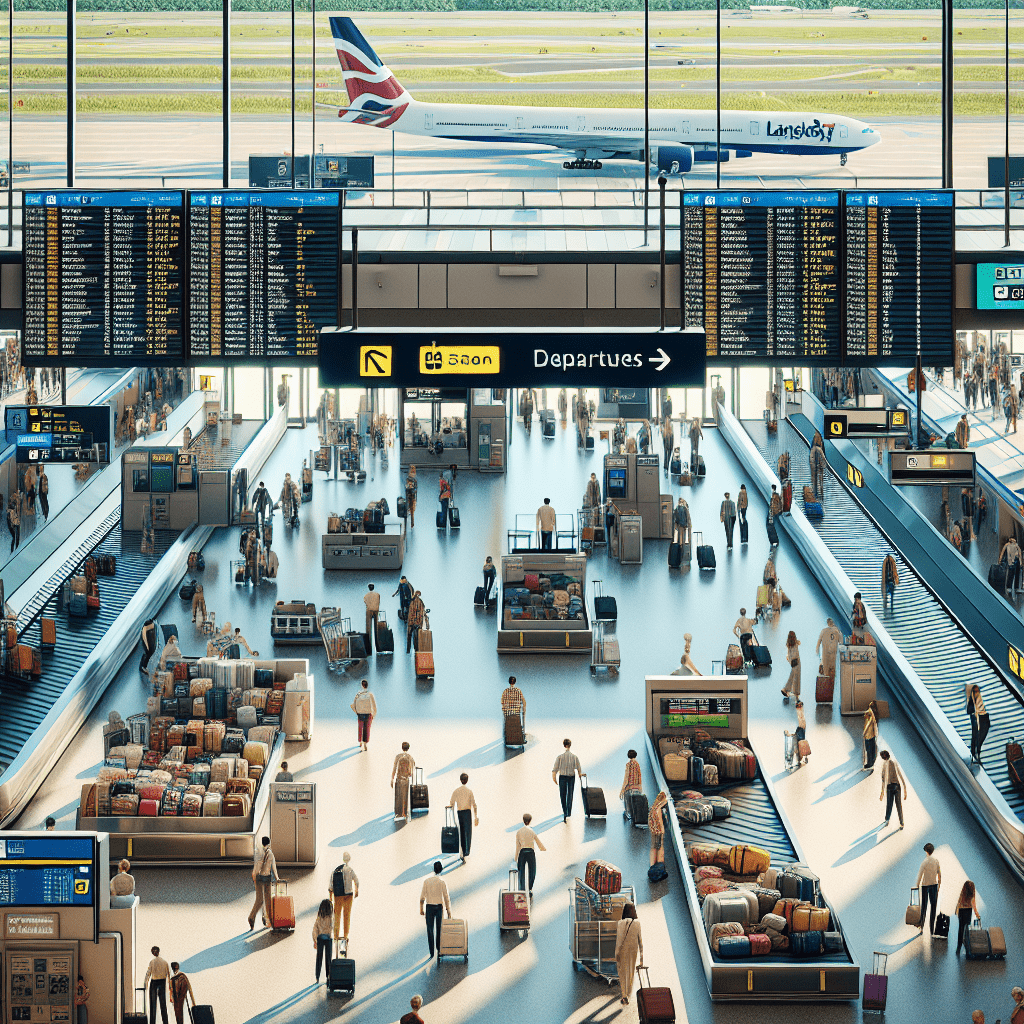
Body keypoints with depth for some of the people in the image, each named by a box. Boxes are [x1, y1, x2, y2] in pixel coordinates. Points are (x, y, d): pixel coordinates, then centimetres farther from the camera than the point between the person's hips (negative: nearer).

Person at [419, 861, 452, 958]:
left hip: (429, 907, 0)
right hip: (439, 907, 0)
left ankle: (431, 953, 4)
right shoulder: (442, 882, -7)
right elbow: (446, 897, -5)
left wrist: (421, 909, 5)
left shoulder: (426, 880, -5)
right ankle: (440, 951, 14)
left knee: (430, 930, 5)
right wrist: (449, 911, 3)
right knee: (439, 929, 12)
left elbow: (422, 897, -4)